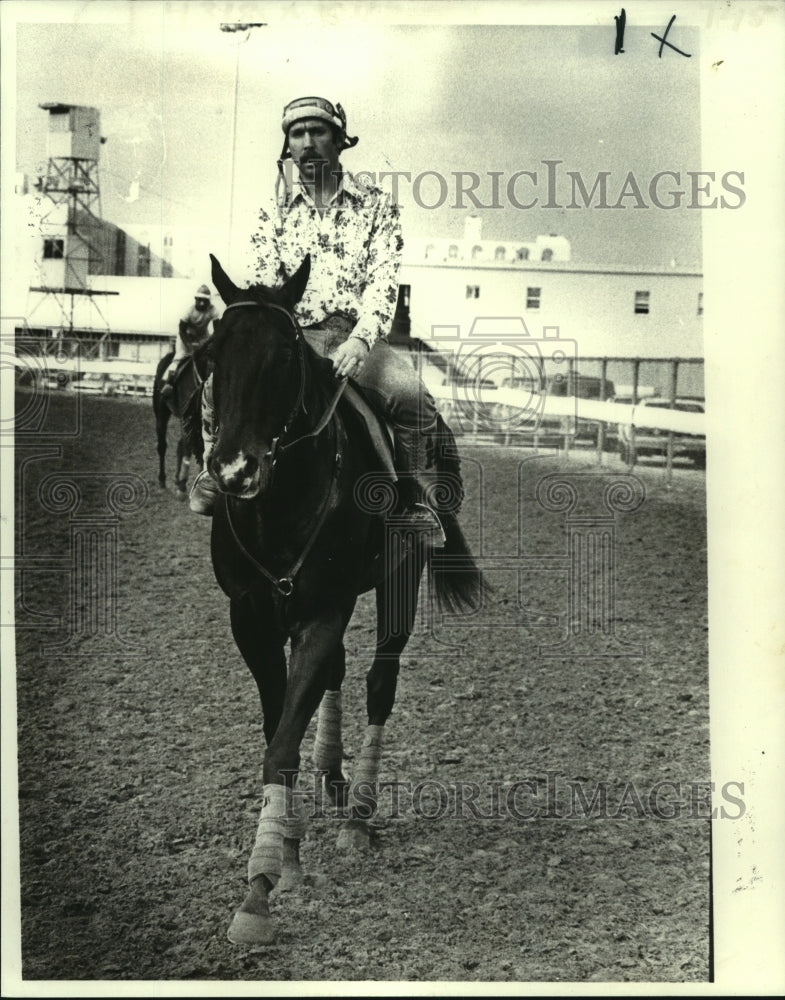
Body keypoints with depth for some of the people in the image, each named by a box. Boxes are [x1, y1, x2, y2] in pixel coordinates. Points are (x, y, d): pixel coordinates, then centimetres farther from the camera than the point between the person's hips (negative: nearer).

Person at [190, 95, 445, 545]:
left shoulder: (377, 206, 7)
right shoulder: (274, 212, 12)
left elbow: (383, 280, -5)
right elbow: (259, 283, 1)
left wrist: (360, 339, -23)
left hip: (357, 336, -1)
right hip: (291, 336, 2)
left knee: (411, 394, -30)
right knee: (219, 384, -23)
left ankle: (415, 499, -11)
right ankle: (216, 472, 3)